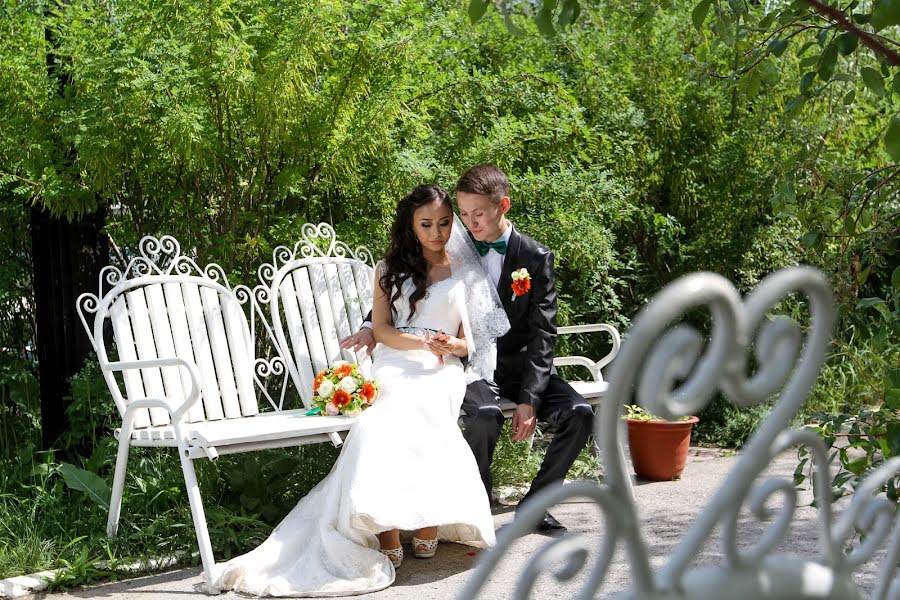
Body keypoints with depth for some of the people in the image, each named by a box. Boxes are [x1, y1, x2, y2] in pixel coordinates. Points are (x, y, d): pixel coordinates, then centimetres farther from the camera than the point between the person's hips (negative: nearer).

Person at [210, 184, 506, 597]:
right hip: (393, 365, 1)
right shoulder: (391, 268, 20)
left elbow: (467, 343, 17)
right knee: (388, 423, -35)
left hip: (442, 371, 0)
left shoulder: (464, 273, 19)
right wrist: (424, 343, -9)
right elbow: (382, 329, 9)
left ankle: (427, 524, -35)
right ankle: (387, 532, -41)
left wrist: (450, 346, -8)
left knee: (412, 413, -37)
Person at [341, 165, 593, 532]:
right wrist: (374, 326, -10)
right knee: (485, 414, -35)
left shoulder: (535, 257, -3)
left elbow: (542, 333, -6)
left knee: (578, 415, -21)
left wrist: (528, 399, -16)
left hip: (517, 362, 2)